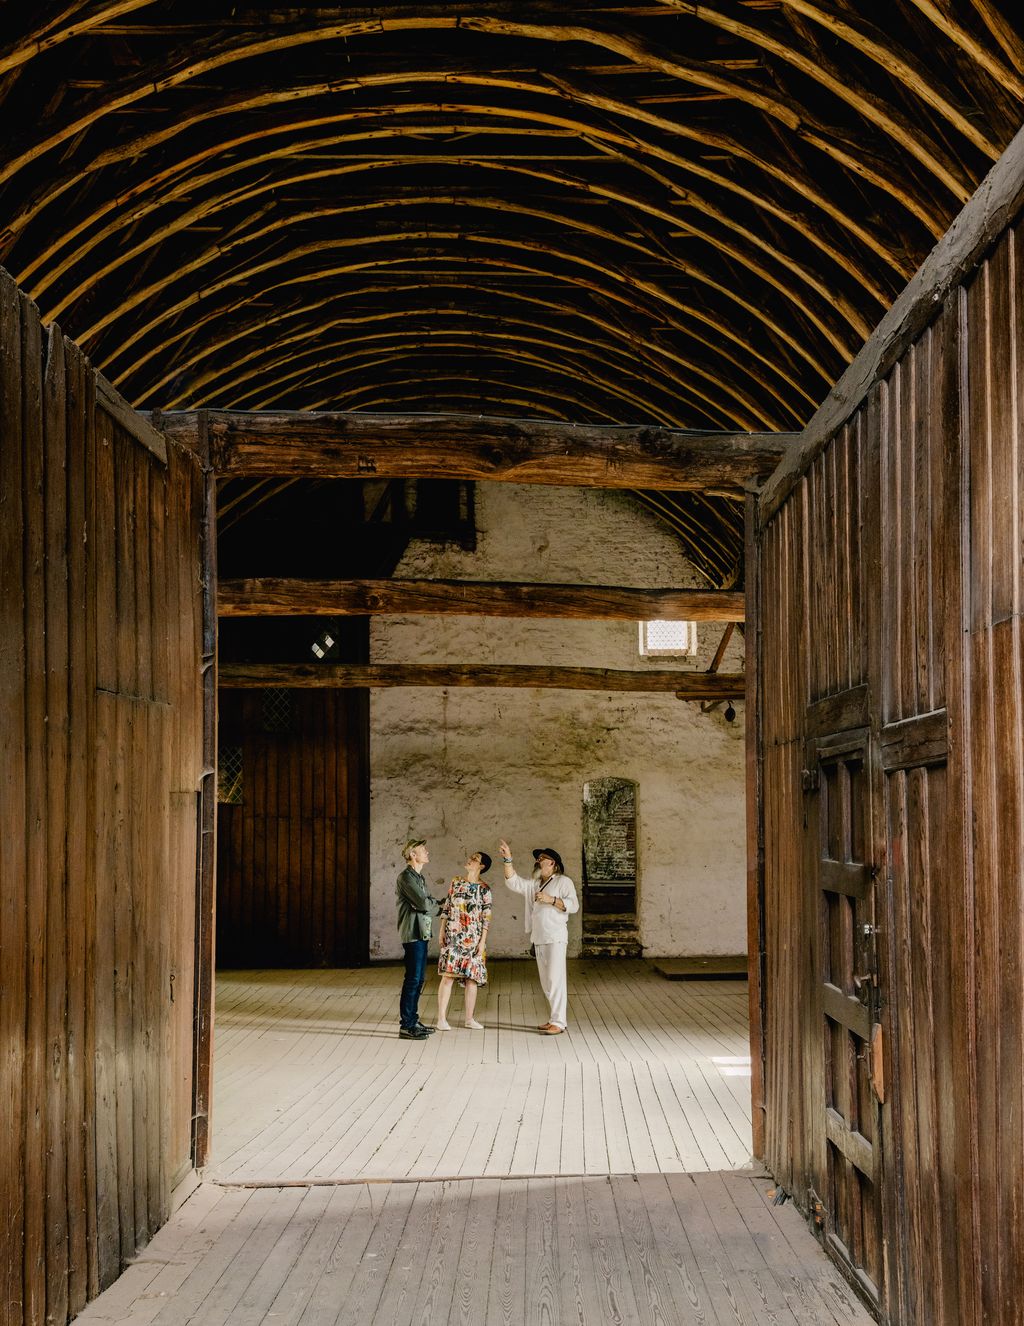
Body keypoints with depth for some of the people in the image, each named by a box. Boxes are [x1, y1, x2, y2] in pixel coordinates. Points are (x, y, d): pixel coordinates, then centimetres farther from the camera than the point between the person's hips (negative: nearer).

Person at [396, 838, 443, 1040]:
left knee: (419, 978, 13)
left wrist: (434, 905, -4)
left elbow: (430, 901, 18)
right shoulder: (406, 877, -13)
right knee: (413, 978, -8)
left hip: (421, 933, 10)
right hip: (412, 934, -10)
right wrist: (438, 907, 0)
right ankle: (406, 1026, -5)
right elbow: (423, 904, -19)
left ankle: (413, 1020, 20)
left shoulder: (419, 877, 19)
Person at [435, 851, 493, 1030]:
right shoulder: (456, 882, 7)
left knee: (472, 977, 3)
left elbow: (486, 917, 0)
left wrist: (483, 941, -5)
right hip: (453, 935, 0)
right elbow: (446, 907, 10)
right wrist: (442, 931, 4)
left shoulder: (484, 889, 1)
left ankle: (470, 1018, 14)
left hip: (473, 938, 0)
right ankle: (441, 1018, -6)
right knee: (448, 975, -8)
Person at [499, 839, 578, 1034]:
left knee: (555, 979, -11)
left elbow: (573, 905, -10)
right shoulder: (534, 884, 20)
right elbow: (513, 882, 11)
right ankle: (555, 1019, 16)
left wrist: (552, 900, -16)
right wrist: (508, 860, 3)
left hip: (556, 938, -7)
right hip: (539, 939, 7)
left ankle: (558, 1022, -12)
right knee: (545, 982, 9)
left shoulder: (563, 881, 0)